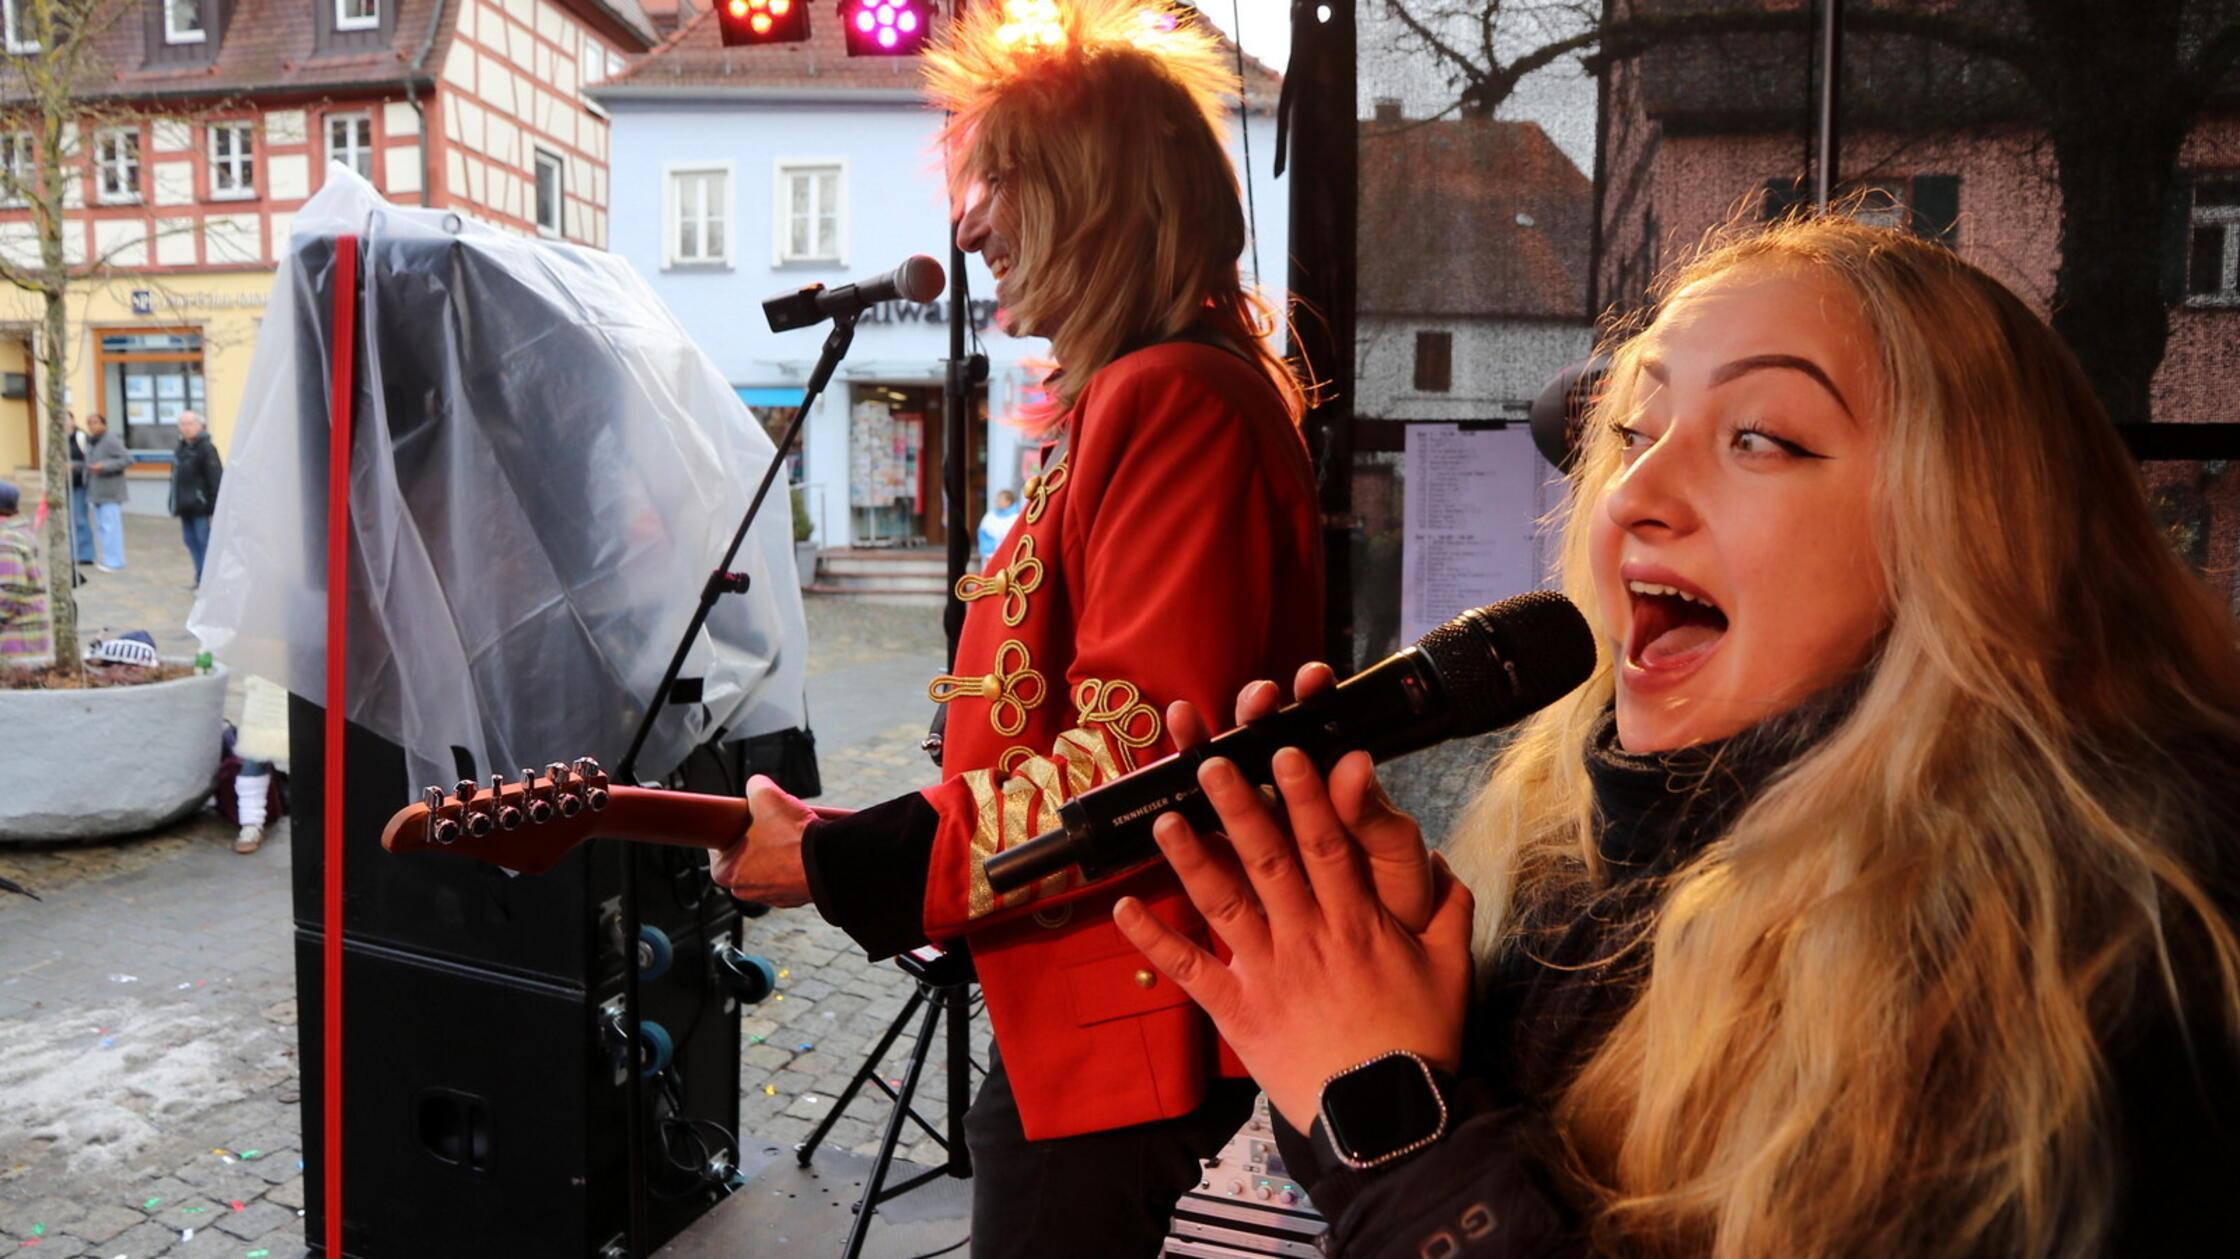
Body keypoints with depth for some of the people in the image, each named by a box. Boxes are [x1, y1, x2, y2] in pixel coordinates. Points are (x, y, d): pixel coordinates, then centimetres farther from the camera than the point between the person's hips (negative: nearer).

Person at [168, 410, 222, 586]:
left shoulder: (206, 448, -11)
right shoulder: (181, 447, 15)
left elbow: (216, 477, -18)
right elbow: (176, 477, 21)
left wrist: (215, 504, -22)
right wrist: (175, 502, 18)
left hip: (199, 505, -9)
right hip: (185, 505, 9)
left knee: (204, 542, -6)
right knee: (191, 541, 11)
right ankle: (201, 578, 18)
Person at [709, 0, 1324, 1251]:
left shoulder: (1175, 400, -18)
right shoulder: (1123, 398, 13)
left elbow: (1146, 764, -24)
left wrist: (847, 865, -18)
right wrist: (857, 845, 15)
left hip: (1126, 1036, -10)